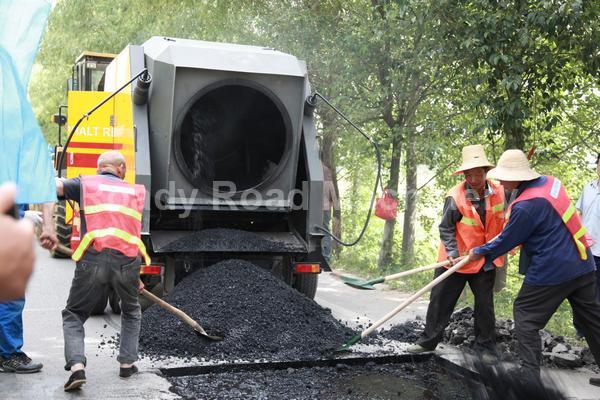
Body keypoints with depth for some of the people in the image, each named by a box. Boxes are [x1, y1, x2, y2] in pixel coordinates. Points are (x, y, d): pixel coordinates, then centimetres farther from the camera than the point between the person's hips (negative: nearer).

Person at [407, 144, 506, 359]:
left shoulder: (499, 192, -6)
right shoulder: (455, 197, -17)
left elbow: (502, 220, 11)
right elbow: (446, 229, -11)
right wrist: (452, 253, -19)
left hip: (485, 260, 2)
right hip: (456, 259, -2)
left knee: (485, 304, 7)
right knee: (440, 299, 5)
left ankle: (486, 345, 23)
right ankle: (428, 340, 19)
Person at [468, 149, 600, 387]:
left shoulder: (525, 207, -22)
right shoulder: (550, 182, 3)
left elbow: (507, 241, -11)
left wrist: (480, 252, 5)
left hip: (552, 270, -8)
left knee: (525, 314, 5)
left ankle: (530, 375, 5)